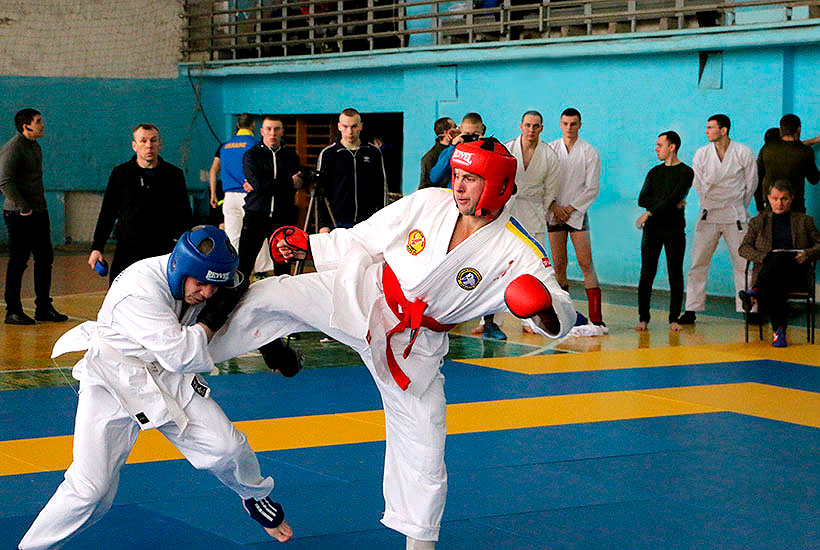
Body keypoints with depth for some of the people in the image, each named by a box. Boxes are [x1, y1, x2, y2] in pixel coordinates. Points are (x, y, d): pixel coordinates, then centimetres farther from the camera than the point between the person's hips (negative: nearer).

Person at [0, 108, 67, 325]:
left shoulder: (35, 147, 15)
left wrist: (41, 205, 16)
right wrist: (23, 208, -19)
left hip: (39, 212, 9)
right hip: (19, 215, -9)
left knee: (45, 258, 10)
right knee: (18, 262, -3)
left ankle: (43, 308, 19)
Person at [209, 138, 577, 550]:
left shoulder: (519, 253, -16)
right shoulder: (429, 203, -10)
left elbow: (561, 318, -18)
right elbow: (364, 241, 3)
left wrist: (546, 310, -41)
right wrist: (305, 245, -2)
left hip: (414, 346, -1)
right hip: (360, 296, 1)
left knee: (423, 452, 3)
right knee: (267, 298, -15)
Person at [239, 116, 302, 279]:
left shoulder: (291, 156, 11)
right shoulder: (252, 155, 3)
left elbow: (297, 184, -2)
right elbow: (259, 184, -11)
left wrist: (262, 186, -9)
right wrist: (289, 183, -7)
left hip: (282, 217, 2)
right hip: (256, 215, -2)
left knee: (282, 266, 3)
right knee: (243, 263, -4)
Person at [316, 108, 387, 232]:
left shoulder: (373, 152, 8)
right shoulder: (328, 154, 3)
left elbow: (382, 188, 12)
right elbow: (321, 191, 3)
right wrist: (323, 224, -4)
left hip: (368, 222, 1)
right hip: (338, 223, -1)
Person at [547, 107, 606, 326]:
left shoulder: (589, 152, 1)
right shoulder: (550, 150, 6)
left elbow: (592, 187, -1)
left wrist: (570, 208, -7)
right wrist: (554, 206, -7)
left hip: (577, 213, -2)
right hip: (554, 212, 2)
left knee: (585, 263, -9)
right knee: (559, 265, 2)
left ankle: (596, 316, -11)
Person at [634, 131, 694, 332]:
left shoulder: (685, 172, 2)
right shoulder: (655, 172, 16)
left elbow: (675, 198, -12)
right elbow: (642, 200, 5)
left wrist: (649, 213, -16)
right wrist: (669, 204, -9)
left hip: (674, 229, -3)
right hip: (652, 228, 3)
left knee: (675, 275, -2)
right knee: (647, 275, -2)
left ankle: (674, 319, 5)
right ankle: (643, 319, 2)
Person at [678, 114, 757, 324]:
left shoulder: (743, 153, -4)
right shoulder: (701, 154, 1)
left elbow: (751, 182, 6)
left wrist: (739, 207, 10)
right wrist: (710, 205, 11)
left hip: (735, 214, -1)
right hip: (709, 214, 1)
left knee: (742, 263, 0)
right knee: (698, 262, -1)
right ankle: (691, 310, 3)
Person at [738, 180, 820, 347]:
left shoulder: (804, 221, 23)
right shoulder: (758, 221, 24)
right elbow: (744, 248, 13)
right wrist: (763, 257, -8)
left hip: (795, 273, 0)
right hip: (766, 271, 1)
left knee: (780, 257, -38)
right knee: (774, 285, -39)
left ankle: (754, 293, -52)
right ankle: (779, 330, -47)